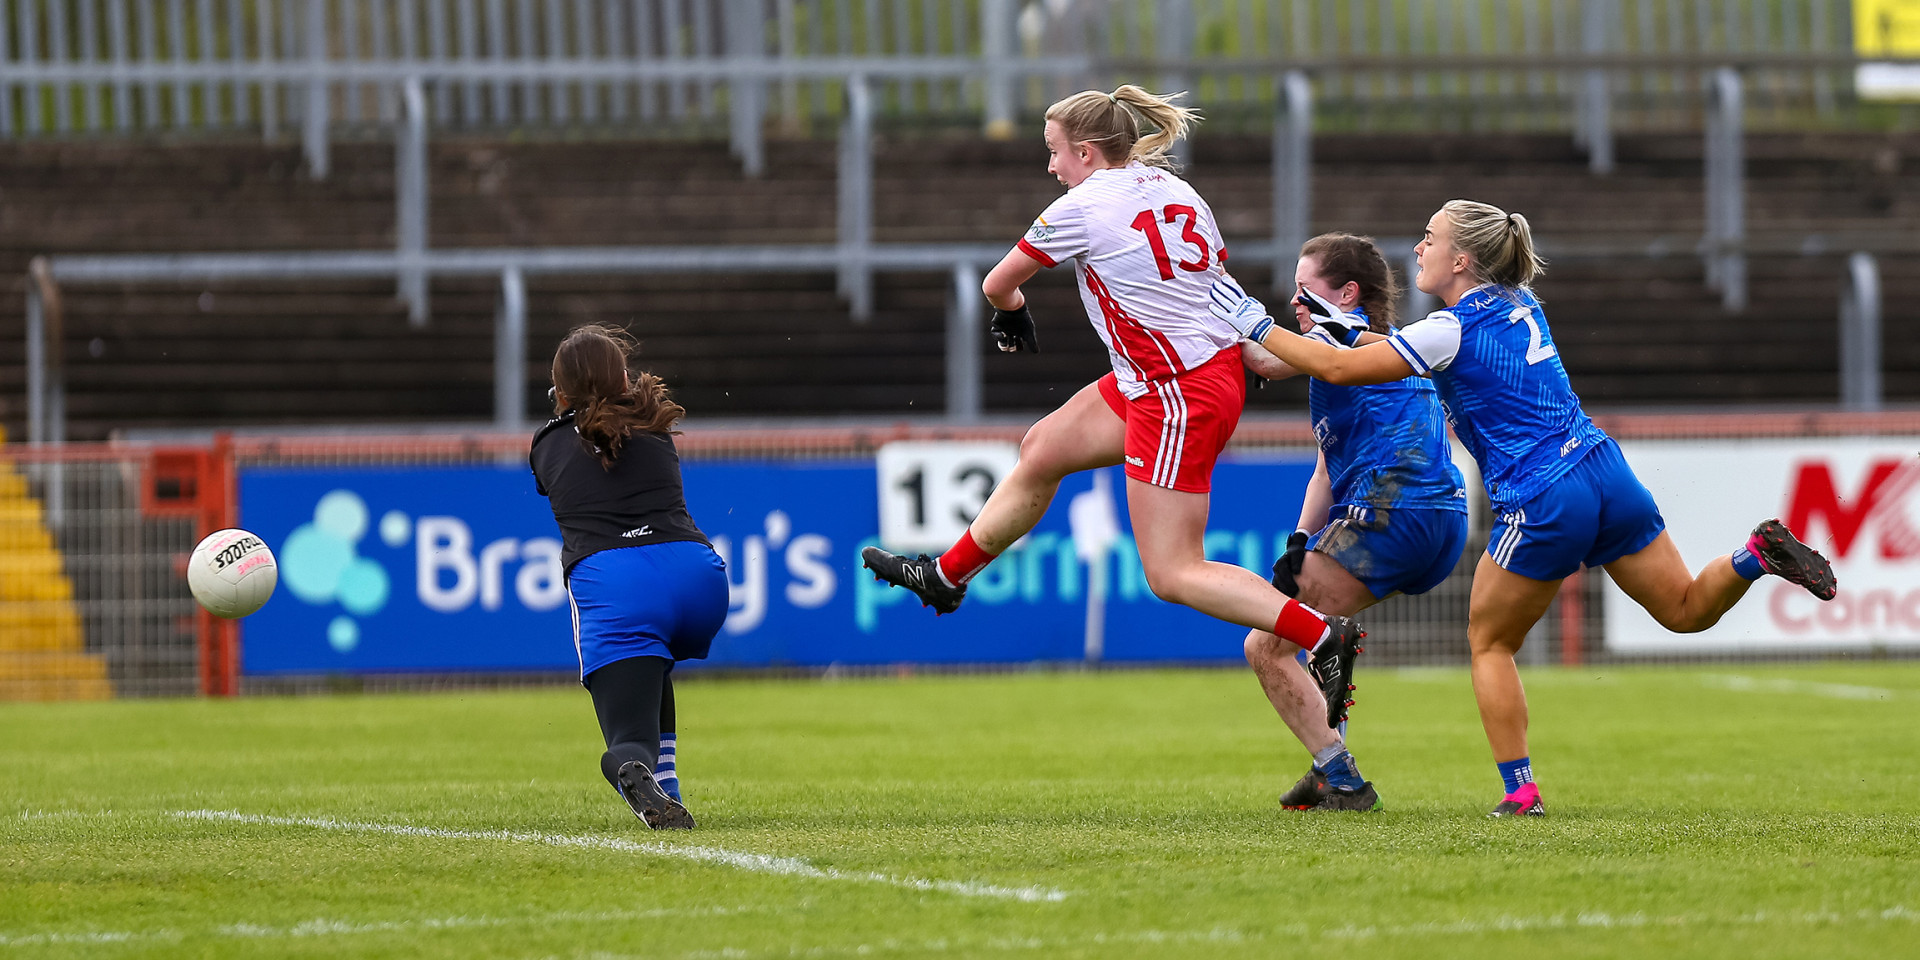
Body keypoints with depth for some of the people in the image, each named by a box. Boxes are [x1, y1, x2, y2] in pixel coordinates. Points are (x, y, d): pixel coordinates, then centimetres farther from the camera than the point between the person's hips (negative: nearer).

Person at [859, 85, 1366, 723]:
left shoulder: (1080, 210, -13)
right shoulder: (1177, 191, 6)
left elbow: (997, 285, 4)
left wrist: (1012, 313, 25)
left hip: (1180, 400, -10)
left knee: (1173, 574, -6)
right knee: (1041, 450, 23)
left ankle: (1325, 635, -15)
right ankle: (947, 577, 40)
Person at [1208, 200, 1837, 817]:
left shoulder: (1453, 329, -8)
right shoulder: (1519, 304, 14)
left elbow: (1338, 369, -7)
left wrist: (1258, 327, 2)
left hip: (1542, 505, -7)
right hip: (1606, 472, 7)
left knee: (1489, 642, 10)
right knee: (1686, 610, 12)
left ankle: (1520, 790, 4)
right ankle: (1758, 552, -15)